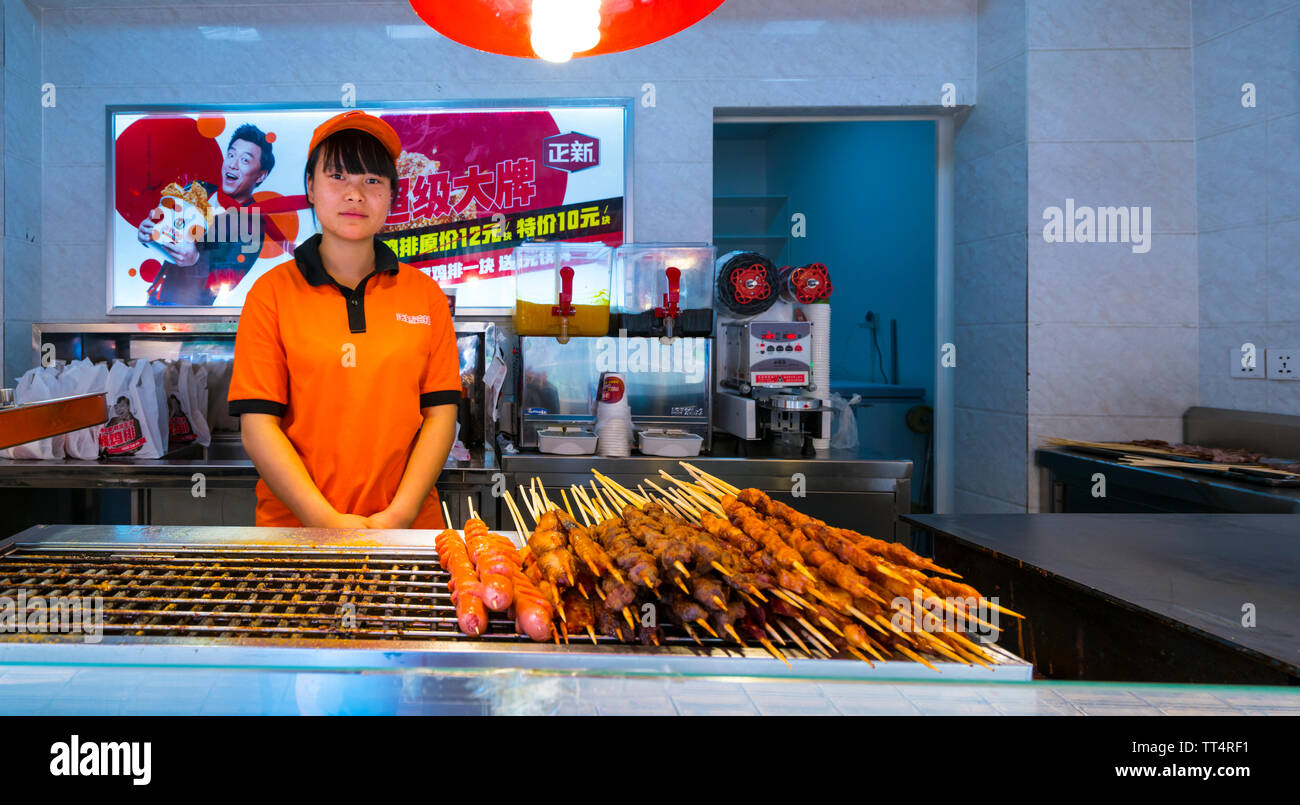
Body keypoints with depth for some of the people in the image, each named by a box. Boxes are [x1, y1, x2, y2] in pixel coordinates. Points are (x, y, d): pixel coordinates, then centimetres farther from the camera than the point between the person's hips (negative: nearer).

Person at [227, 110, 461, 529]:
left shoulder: (424, 293, 4)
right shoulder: (272, 291, 1)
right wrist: (326, 519, -14)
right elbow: (258, 425, -5)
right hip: (295, 523, -1)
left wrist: (399, 515, -11)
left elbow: (440, 414, 0)